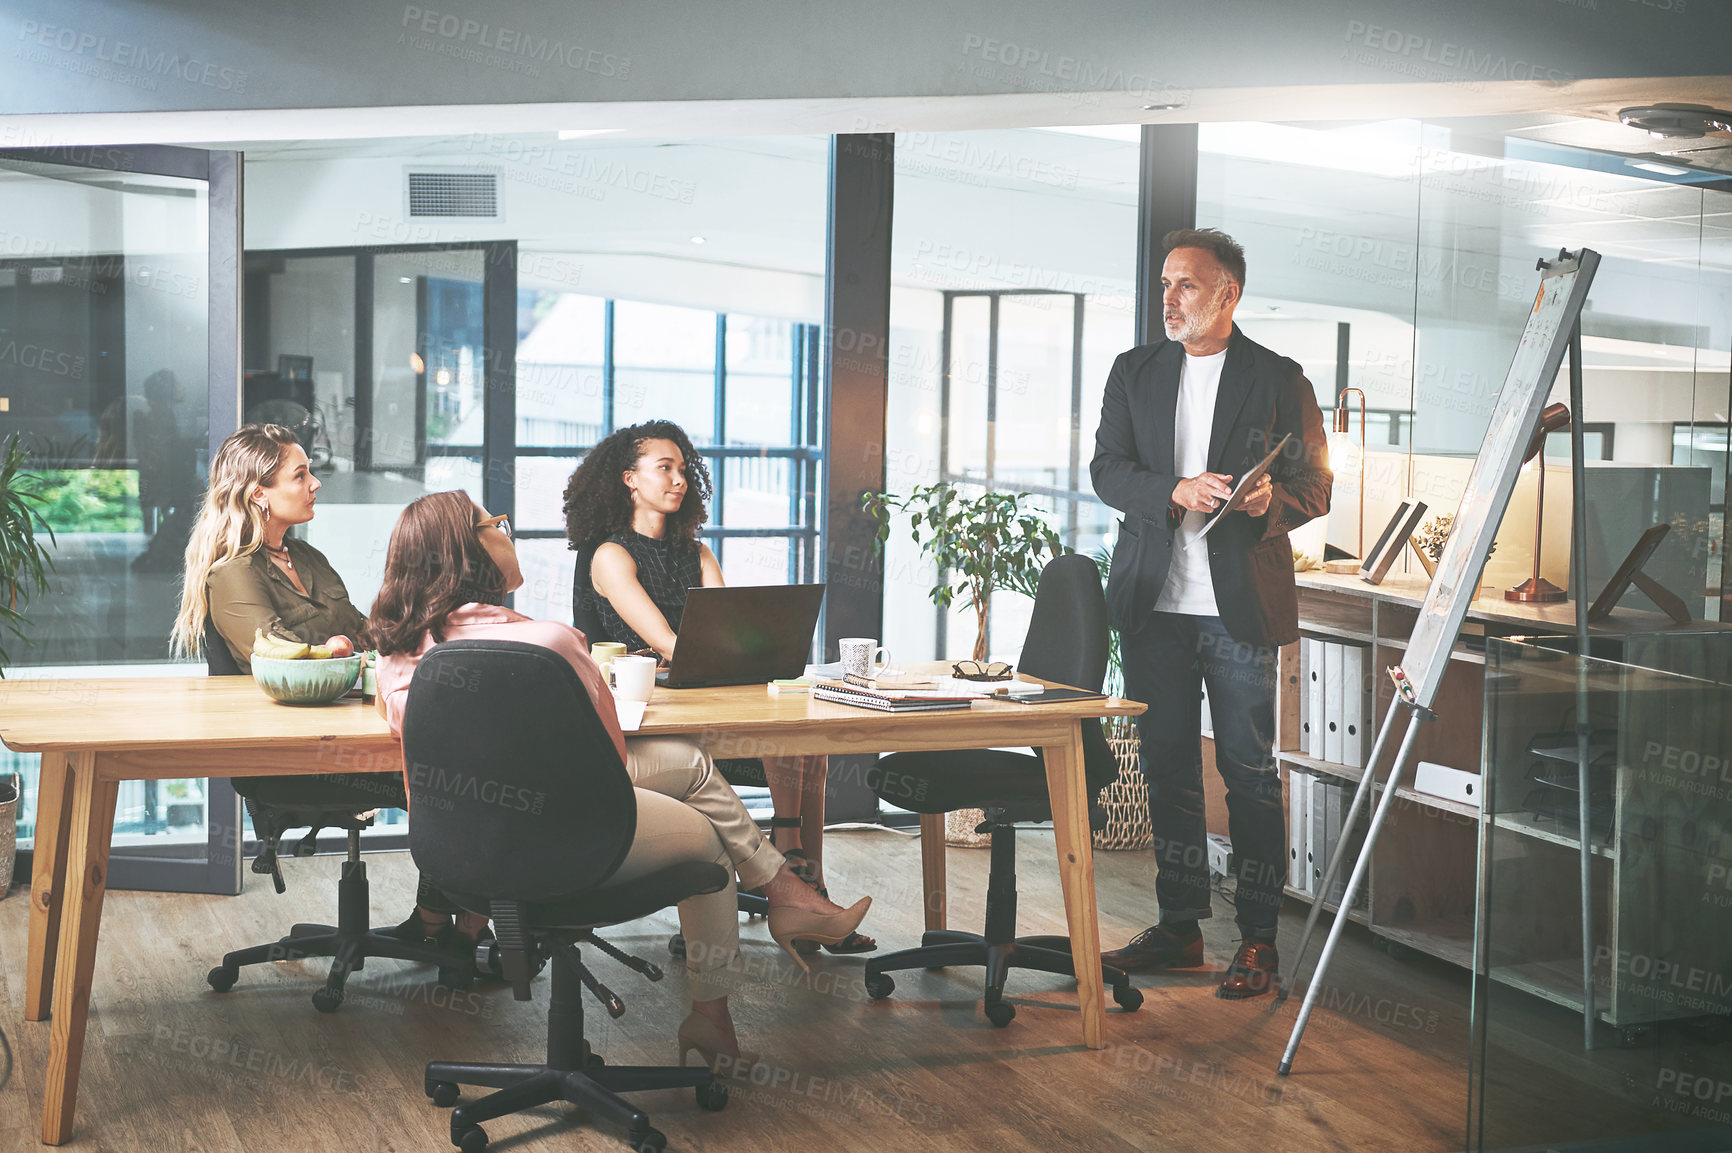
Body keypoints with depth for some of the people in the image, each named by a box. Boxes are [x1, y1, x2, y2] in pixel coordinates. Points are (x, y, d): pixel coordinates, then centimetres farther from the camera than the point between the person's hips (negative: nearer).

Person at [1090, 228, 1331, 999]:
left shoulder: (1279, 380, 3)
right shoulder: (1134, 371, 11)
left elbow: (1316, 485, 2)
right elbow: (1106, 469, 4)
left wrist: (1271, 502, -20)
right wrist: (1176, 491, -14)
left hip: (1240, 607, -3)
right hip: (1152, 602, 3)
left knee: (1249, 772, -1)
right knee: (1166, 768, 9)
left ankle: (1258, 939, 9)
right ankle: (1179, 927, 21)